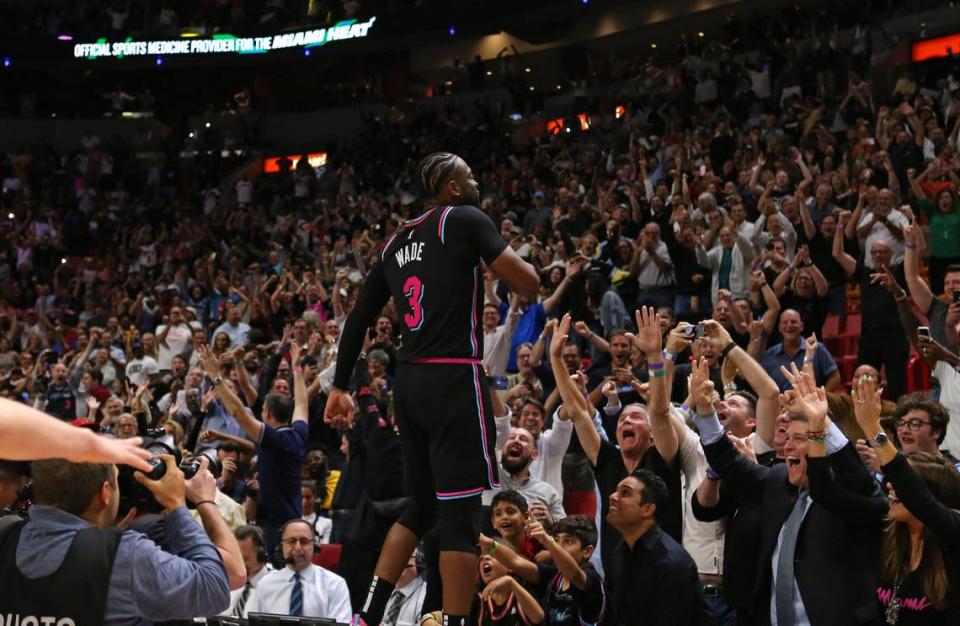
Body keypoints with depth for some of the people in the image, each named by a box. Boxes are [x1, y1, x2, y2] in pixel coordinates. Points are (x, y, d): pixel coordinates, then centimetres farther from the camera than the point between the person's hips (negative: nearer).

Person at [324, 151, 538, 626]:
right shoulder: (466, 219, -3)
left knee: (423, 505, 19)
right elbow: (528, 282, -12)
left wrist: (340, 386, 24)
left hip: (409, 381, 8)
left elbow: (358, 318, 19)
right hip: (454, 378, -8)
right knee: (461, 511, -5)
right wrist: (512, 259, 11)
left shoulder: (397, 241, 18)